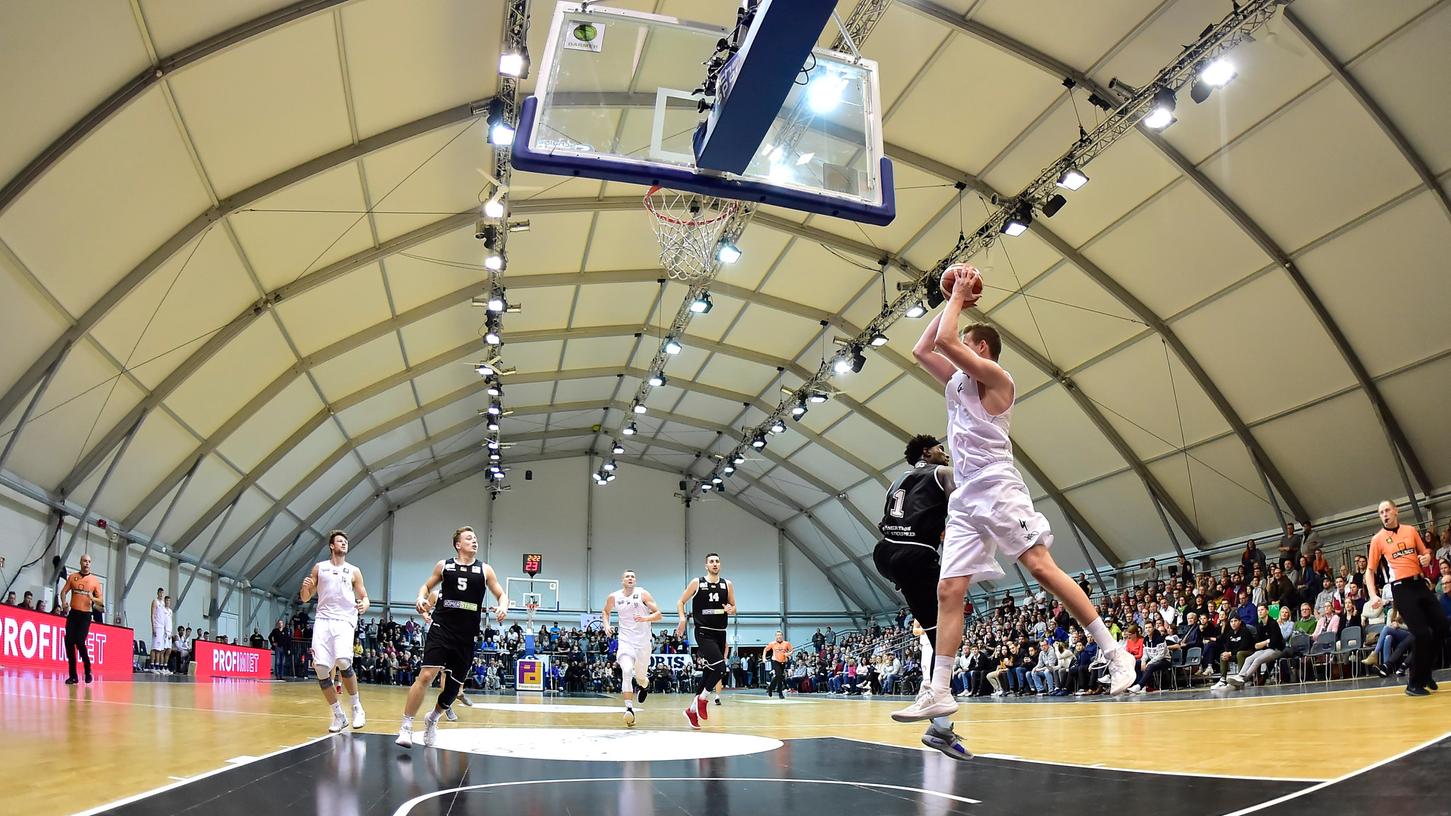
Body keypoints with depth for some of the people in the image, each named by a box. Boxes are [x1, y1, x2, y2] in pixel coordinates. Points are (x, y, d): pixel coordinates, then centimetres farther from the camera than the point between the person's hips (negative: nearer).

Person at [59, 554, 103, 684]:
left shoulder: (95, 580, 3)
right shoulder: (73, 577, 8)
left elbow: (101, 601, 4)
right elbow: (64, 591, 11)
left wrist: (93, 598, -17)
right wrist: (64, 601, -10)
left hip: (85, 615, -3)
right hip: (73, 613, 3)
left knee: (80, 642, -14)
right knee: (69, 642, -4)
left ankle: (88, 670, 7)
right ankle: (73, 676, 4)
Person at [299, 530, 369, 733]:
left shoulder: (353, 571, 11)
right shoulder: (319, 567, 14)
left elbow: (364, 597, 11)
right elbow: (305, 598, 16)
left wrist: (364, 605, -13)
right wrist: (305, 587, -8)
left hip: (344, 621, -2)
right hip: (323, 620, 2)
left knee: (343, 661, -25)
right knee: (320, 668, -10)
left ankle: (357, 707, -6)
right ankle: (339, 716, 5)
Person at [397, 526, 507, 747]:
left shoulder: (485, 570, 7)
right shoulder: (444, 566, 6)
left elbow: (501, 595, 9)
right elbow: (427, 586, 19)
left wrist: (503, 607, -14)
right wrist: (421, 598, -3)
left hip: (467, 636, 2)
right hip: (442, 628, -2)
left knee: (454, 685, 9)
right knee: (426, 675, -18)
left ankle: (432, 719, 35)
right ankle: (406, 727, -9)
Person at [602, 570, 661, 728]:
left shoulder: (643, 594, -7)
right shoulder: (614, 597, 1)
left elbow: (658, 614, -8)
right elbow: (606, 611, 21)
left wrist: (645, 618, -26)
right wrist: (606, 625, 4)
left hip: (643, 641, 0)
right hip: (625, 640, 0)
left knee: (640, 675, 11)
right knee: (627, 671, -22)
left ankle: (644, 684, 50)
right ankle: (629, 709, -21)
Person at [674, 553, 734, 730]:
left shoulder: (727, 584, 8)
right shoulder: (697, 583, -2)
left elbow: (733, 607, 15)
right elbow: (680, 602, 4)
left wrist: (731, 609, -8)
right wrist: (682, 618, -13)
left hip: (720, 633, 5)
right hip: (703, 632, -5)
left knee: (710, 671, 7)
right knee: (719, 665, -22)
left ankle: (692, 709, 21)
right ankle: (703, 699, -2)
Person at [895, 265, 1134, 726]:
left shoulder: (995, 377, -1)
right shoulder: (957, 382, 23)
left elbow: (945, 341, -12)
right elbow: (923, 350, 29)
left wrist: (959, 296, 2)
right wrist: (951, 302, 26)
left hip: (998, 489, -8)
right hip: (964, 499, 8)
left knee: (1042, 568, -14)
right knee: (948, 591, -2)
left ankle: (1114, 654, -7)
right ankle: (939, 692, -3)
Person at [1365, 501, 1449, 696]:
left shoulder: (1411, 530, 9)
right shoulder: (1378, 539, 0)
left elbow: (1425, 552, 19)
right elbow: (1370, 570, 2)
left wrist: (1426, 558, -6)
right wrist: (1373, 595, -10)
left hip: (1420, 584, 5)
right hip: (1401, 588, -5)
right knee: (1422, 634, -11)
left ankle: (1424, 671, 23)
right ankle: (1414, 683, 3)